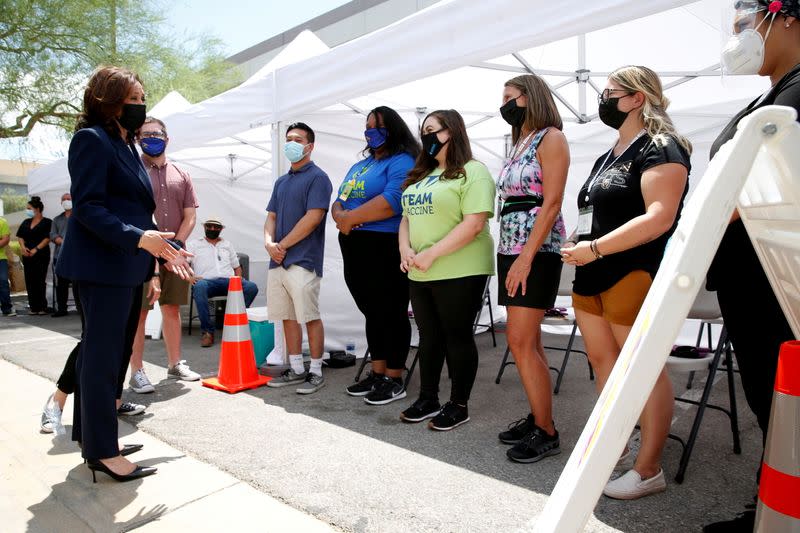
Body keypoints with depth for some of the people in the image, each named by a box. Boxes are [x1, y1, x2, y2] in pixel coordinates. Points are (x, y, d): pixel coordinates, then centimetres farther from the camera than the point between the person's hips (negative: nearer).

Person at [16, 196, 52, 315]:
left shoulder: (47, 222, -1)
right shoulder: (26, 222, 18)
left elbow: (48, 238, -9)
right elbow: (20, 236, 14)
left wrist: (36, 249, -16)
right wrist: (23, 247, -4)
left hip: (41, 255, -6)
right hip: (27, 256, 6)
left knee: (40, 281, -7)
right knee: (29, 282, 3)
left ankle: (42, 307, -3)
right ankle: (34, 307, 6)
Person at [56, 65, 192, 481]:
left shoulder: (125, 144, 18)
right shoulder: (92, 138, -9)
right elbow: (87, 206, -18)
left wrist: (164, 249, 15)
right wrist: (138, 239, -28)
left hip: (125, 267, 9)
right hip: (102, 265, -9)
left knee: (102, 351, 15)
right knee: (103, 354, -4)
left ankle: (91, 435, 28)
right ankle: (103, 452, 6)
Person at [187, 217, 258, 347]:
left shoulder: (227, 244, 29)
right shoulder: (194, 244, 20)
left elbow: (237, 266, 28)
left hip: (228, 280, 2)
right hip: (207, 281, -2)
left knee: (252, 287, -29)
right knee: (199, 287, -41)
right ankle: (208, 331, -33)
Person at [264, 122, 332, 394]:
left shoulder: (317, 177, -4)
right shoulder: (281, 181, 19)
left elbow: (313, 218, -15)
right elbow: (271, 216, 18)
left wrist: (282, 245, -11)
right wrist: (269, 242, -3)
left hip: (303, 260, -8)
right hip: (278, 260, 8)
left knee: (310, 317, -3)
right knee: (287, 316, 11)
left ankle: (316, 372, 8)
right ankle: (296, 369, 21)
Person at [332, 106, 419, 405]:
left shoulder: (401, 162, -6)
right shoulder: (359, 166, 22)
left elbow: (392, 201, -22)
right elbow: (338, 201, 18)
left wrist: (351, 218, -14)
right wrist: (340, 215, -6)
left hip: (385, 249, -8)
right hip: (355, 250, 9)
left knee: (391, 314, 0)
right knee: (372, 314, 14)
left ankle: (394, 380, 11)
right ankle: (377, 373, 26)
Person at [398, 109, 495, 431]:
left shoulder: (472, 172, -8)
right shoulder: (420, 175, 17)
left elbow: (474, 224, -18)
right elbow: (407, 217, 17)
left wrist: (431, 254, -20)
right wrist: (406, 250, -4)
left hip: (460, 272, -7)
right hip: (419, 274, 7)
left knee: (458, 336, 3)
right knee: (429, 337, 14)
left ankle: (459, 405, 17)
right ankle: (428, 399, 28)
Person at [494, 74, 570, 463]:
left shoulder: (551, 138, -4)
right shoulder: (520, 144, 20)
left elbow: (551, 203, -14)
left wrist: (526, 257, -19)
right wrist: (510, 256, 9)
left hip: (536, 251, -8)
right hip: (510, 250, 8)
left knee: (520, 341, -9)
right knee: (527, 342, 9)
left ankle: (546, 432, 3)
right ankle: (538, 417, 20)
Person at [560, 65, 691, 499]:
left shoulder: (660, 147, -8)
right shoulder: (608, 157, 20)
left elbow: (659, 218, -20)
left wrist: (595, 249, -21)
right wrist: (580, 249, 12)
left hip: (633, 276, -9)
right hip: (592, 277, 9)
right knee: (602, 360, 13)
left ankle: (649, 470, 10)